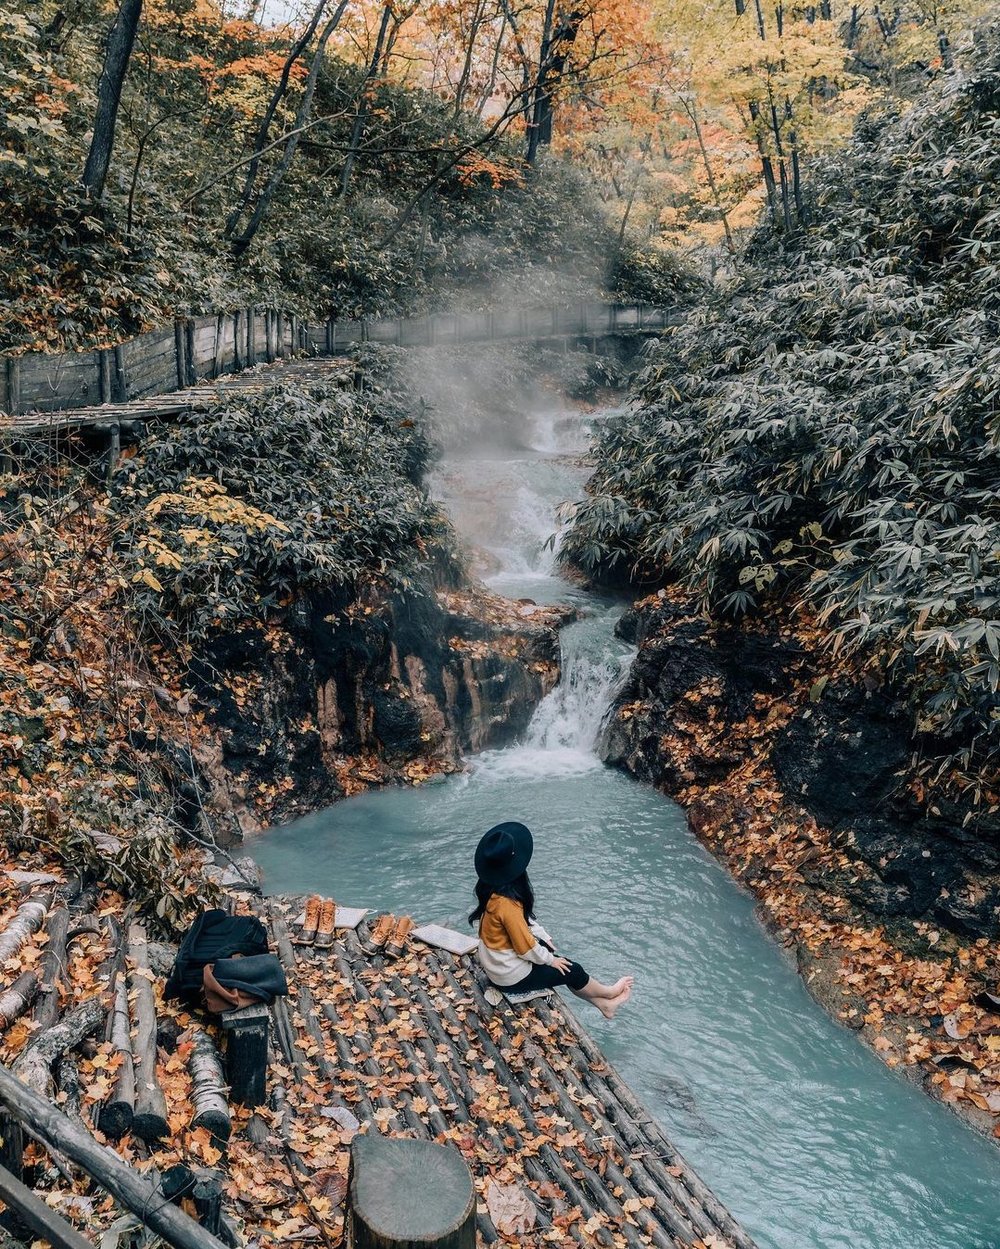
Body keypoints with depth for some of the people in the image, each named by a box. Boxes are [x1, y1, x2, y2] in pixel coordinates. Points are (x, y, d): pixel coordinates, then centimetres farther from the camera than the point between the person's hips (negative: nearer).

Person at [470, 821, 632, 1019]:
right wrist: (550, 959, -8)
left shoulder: (493, 889, -7)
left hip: (498, 962, 8)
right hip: (512, 976, -8)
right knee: (572, 970, 9)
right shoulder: (507, 904, -35)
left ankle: (602, 1004, 32)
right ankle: (607, 993, 36)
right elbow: (526, 947, -25)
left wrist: (544, 937, 8)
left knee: (564, 963, 18)